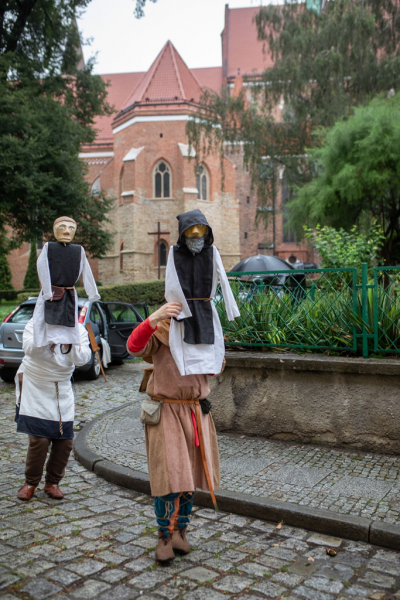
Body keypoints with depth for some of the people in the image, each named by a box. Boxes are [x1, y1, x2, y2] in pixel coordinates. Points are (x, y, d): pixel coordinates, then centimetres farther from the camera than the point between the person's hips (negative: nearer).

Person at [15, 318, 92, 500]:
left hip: (62, 388, 3)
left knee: (65, 440, 2)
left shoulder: (79, 330, -4)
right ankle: (30, 482, 14)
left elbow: (82, 359, -18)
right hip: (34, 387, -3)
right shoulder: (35, 323, -10)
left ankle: (52, 482, 23)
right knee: (39, 439, -10)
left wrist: (70, 341, -32)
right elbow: (29, 348, -28)